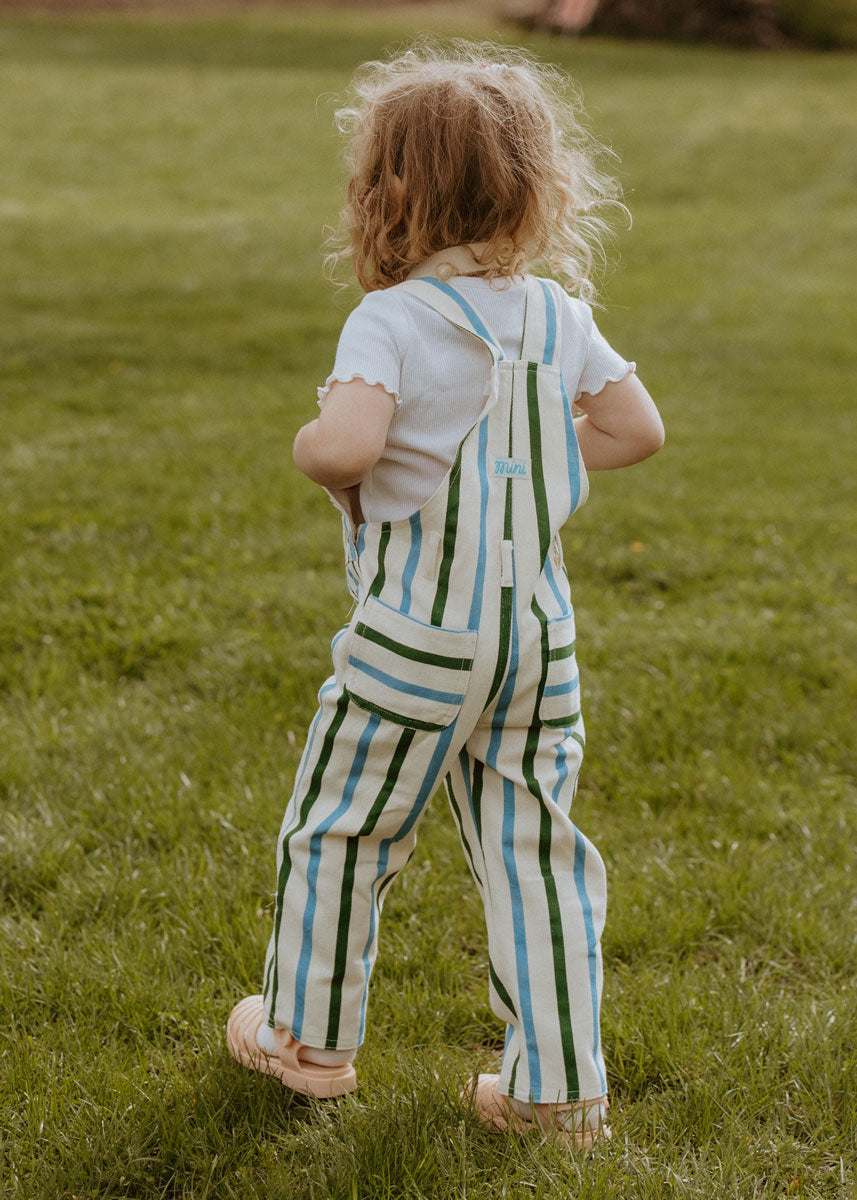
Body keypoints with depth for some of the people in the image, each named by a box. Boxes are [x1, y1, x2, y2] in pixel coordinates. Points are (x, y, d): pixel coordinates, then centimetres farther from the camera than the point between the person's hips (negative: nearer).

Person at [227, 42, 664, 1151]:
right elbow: (637, 429, 9)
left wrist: (320, 459, -9)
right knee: (530, 849, 11)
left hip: (419, 632, -5)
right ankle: (561, 1091, 15)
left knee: (338, 829, 15)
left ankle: (307, 1036, 32)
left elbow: (343, 444, -31)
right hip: (538, 622, 5)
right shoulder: (557, 312, 2)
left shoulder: (391, 320, -16)